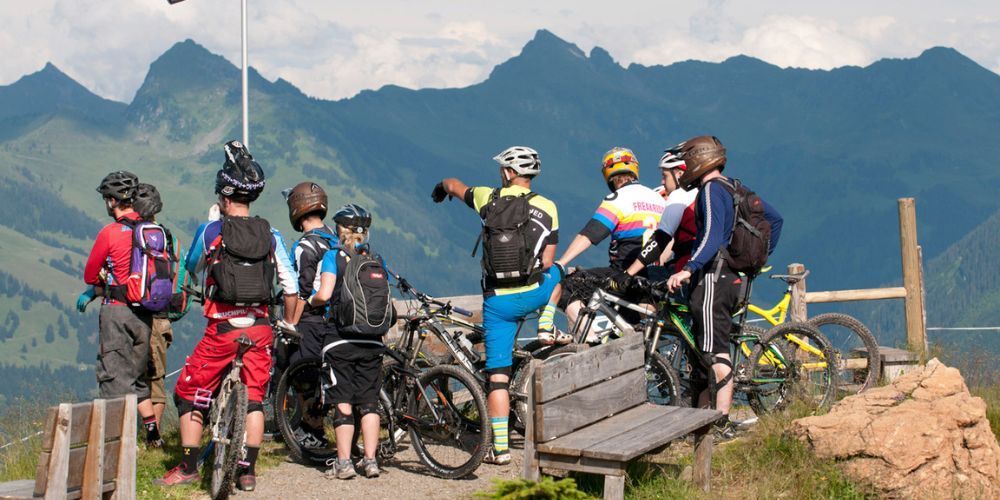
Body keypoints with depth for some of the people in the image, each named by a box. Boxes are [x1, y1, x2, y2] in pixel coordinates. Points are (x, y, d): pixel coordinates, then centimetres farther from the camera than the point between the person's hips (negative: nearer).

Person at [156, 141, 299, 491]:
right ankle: (248, 471, 10)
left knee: (188, 395, 11)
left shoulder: (210, 231, -4)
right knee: (253, 399, 12)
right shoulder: (271, 236, 3)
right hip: (259, 328, 3)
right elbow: (291, 287, 2)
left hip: (221, 330, -3)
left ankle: (188, 468, 12)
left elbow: (192, 268, 16)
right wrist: (288, 325, 16)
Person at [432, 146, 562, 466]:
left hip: (497, 300, 0)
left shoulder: (490, 198, 0)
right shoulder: (547, 208, -1)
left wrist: (442, 187, 46)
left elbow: (455, 185, 21)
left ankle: (500, 448, 3)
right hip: (533, 295, 0)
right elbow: (547, 262, 1)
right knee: (558, 272, 34)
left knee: (498, 374, 5)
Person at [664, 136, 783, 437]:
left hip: (714, 278, -10)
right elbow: (774, 218, 25)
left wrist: (687, 270, -37)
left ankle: (722, 423, -9)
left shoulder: (711, 190, -12)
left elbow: (712, 238, -26)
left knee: (716, 354, -9)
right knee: (703, 350, 14)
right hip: (733, 276, 10)